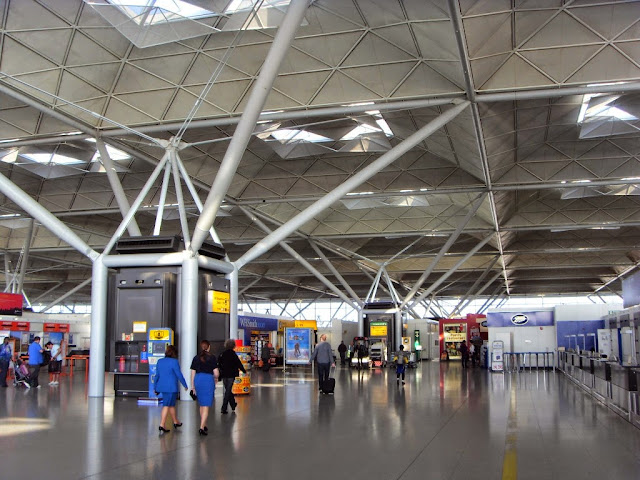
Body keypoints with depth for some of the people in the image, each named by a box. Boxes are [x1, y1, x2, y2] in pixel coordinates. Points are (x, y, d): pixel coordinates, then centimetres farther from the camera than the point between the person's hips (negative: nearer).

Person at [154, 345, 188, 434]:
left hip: (161, 386, 7)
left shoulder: (160, 361, 8)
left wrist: (155, 388, 19)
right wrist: (185, 385, 3)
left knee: (171, 404, 19)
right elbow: (179, 375, -9)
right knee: (166, 406, -2)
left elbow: (157, 375, 12)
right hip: (171, 387, -7)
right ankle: (162, 425, -4)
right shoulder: (174, 362, -12)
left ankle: (176, 422, 33)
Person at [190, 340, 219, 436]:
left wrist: (192, 386, 15)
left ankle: (204, 425, 31)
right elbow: (216, 373, -7)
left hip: (198, 380, 4)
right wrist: (215, 377, 16)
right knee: (206, 405, -2)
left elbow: (193, 373, 7)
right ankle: (202, 428, -11)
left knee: (201, 404, 20)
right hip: (208, 380, -4)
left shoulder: (196, 358, 5)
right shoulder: (212, 358, -5)